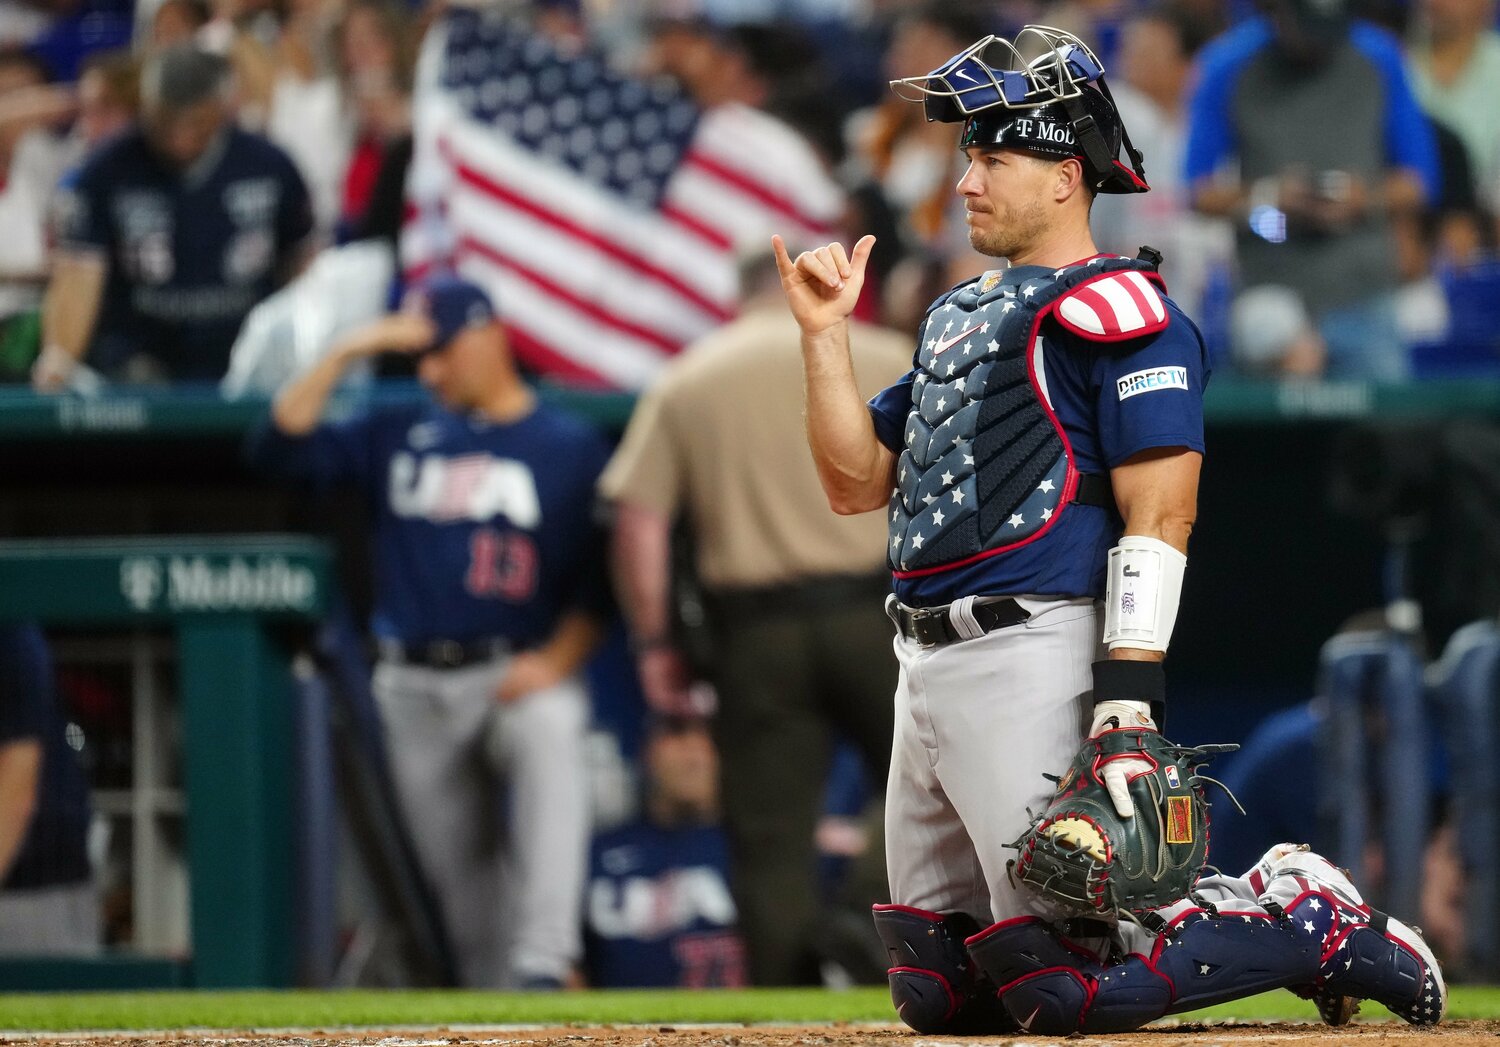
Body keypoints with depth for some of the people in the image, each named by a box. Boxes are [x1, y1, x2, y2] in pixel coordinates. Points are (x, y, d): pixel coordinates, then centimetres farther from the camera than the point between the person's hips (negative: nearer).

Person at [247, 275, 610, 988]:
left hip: (518, 673, -5)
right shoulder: (398, 436, 15)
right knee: (455, 871, 3)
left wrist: (557, 661, -13)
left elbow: (598, 582, 2)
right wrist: (348, 352, 2)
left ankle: (543, 964, -43)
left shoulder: (569, 446, 5)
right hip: (413, 687, 5)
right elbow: (279, 448, 7)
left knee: (549, 731, -36)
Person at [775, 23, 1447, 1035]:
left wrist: (1128, 696, -22)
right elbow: (856, 483, 21)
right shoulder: (960, 316, 22)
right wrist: (825, 334, 11)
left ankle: (1315, 925, 3)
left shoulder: (1119, 311, -7)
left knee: (1064, 989, -17)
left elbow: (1159, 519, -15)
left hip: (1033, 660, -9)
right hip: (931, 667, 9)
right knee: (937, 990, 10)